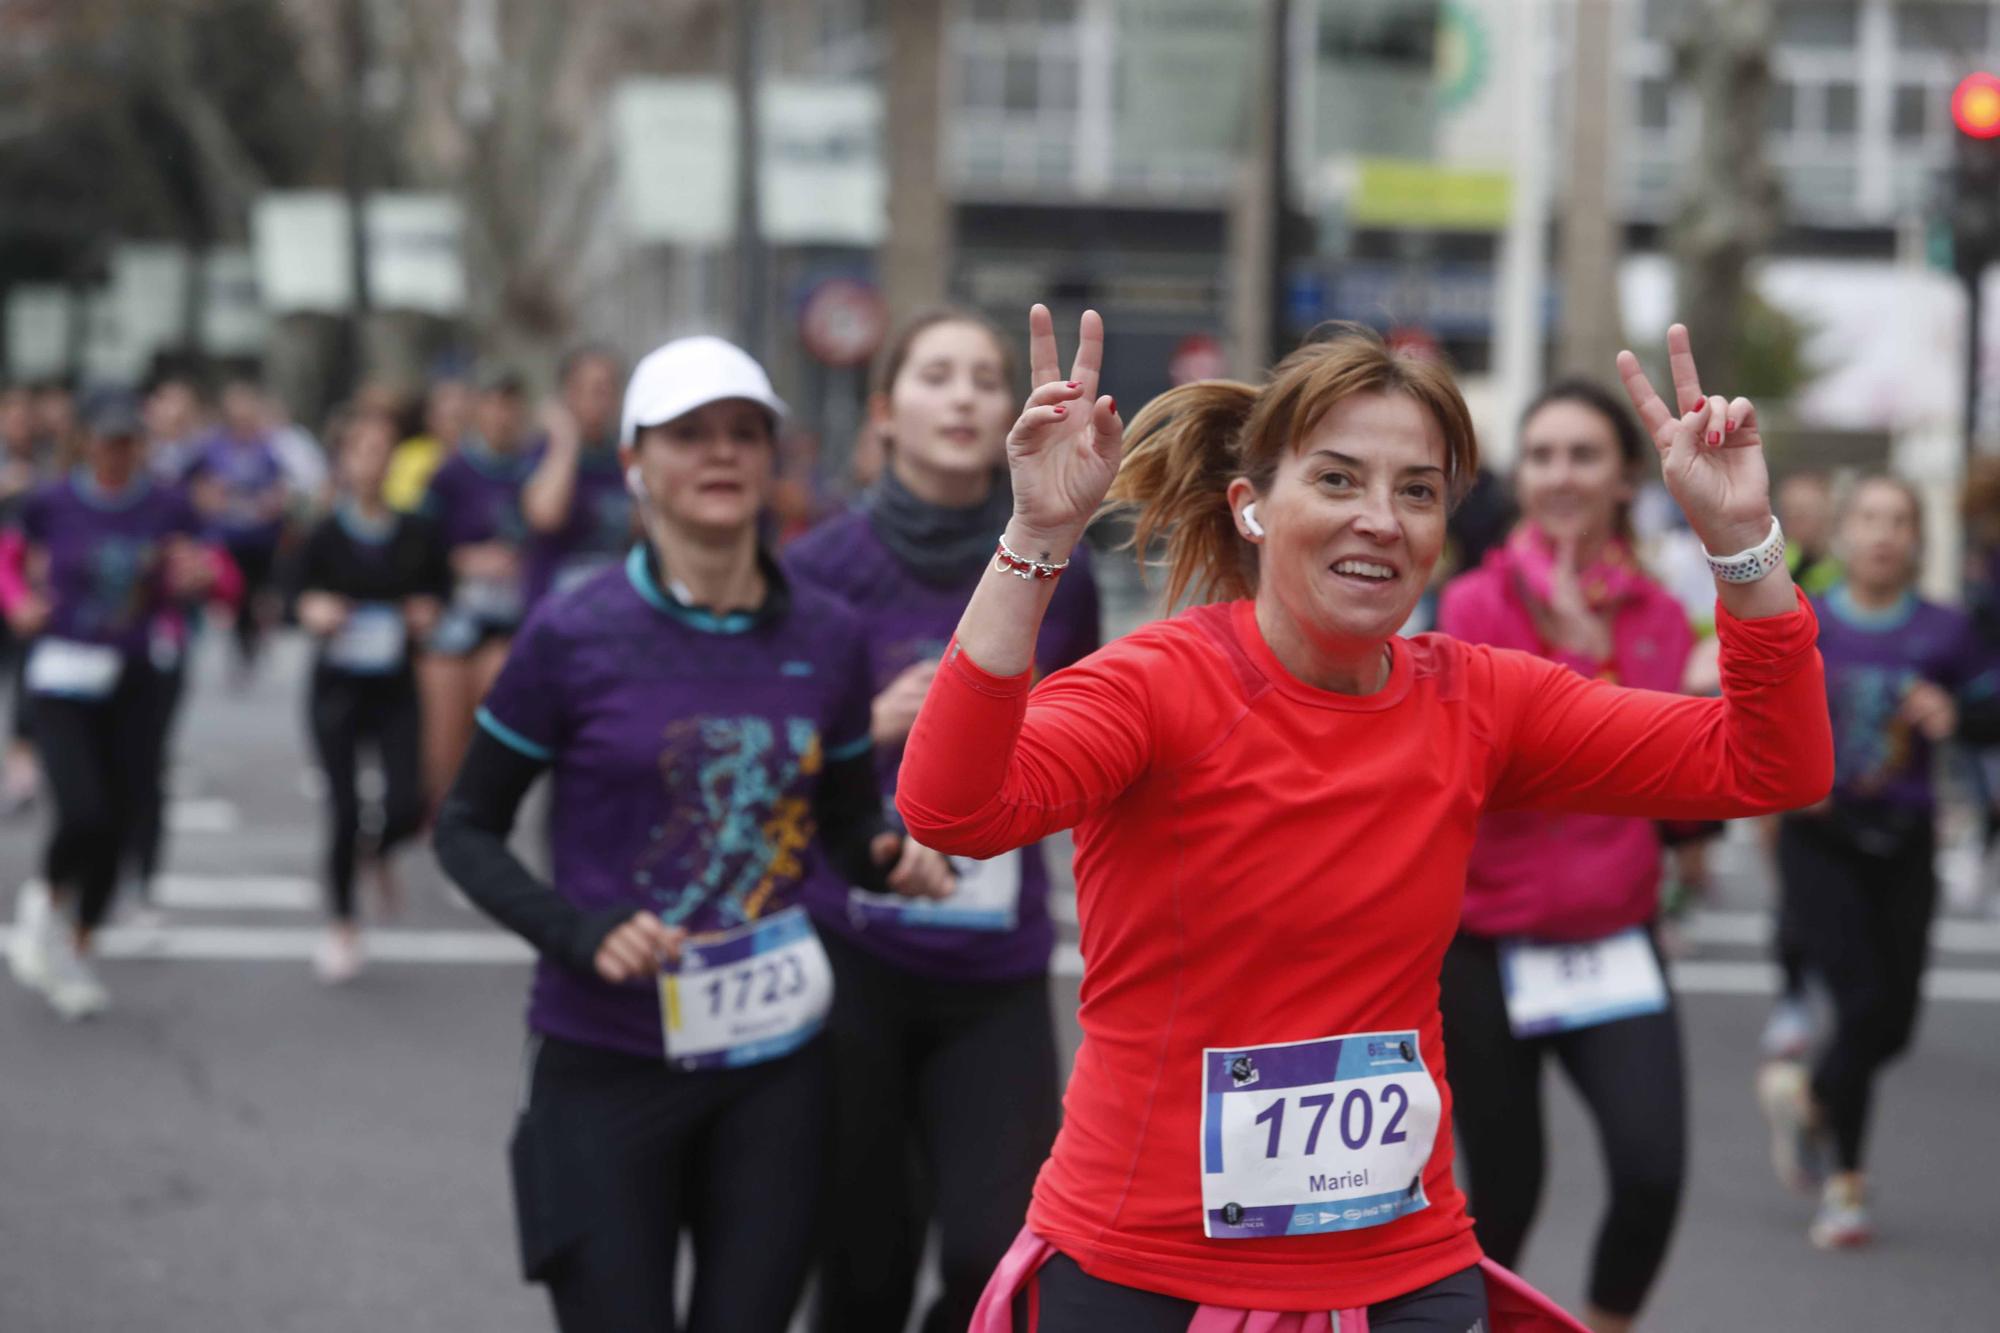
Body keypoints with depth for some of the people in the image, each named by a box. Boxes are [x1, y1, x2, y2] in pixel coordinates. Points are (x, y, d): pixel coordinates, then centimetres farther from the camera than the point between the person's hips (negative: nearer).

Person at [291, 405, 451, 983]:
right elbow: (298, 594, 5)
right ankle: (342, 924, 17)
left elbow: (440, 585, 12)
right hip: (337, 687, -1)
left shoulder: (417, 534, -2)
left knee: (408, 806, -11)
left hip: (395, 688, 1)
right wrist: (313, 611, -16)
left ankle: (376, 848, 28)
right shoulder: (325, 537, -5)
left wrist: (428, 612, -8)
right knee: (344, 808, -2)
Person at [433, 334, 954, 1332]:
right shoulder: (575, 635, -7)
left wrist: (892, 858, -8)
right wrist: (580, 935, -16)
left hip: (774, 1061, 3)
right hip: (608, 1062, -3)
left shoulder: (826, 638, 3)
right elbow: (466, 829, 0)